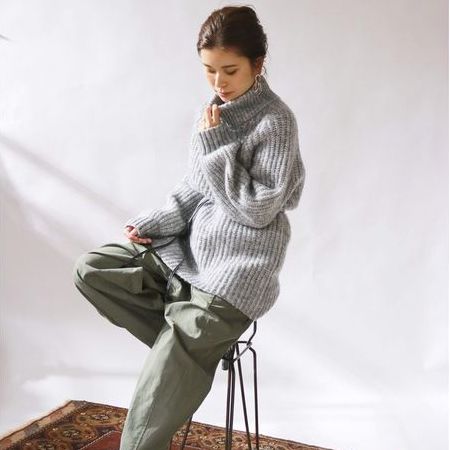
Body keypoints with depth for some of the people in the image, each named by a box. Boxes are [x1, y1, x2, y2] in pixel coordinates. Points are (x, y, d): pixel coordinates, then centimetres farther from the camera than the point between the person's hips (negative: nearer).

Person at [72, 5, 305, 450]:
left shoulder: (276, 121, -14)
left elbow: (260, 210, -18)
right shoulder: (209, 112, 6)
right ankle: (188, 345, 2)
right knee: (90, 269, -1)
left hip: (235, 270, -8)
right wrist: (154, 223, -1)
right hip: (190, 248, 8)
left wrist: (216, 147, -19)